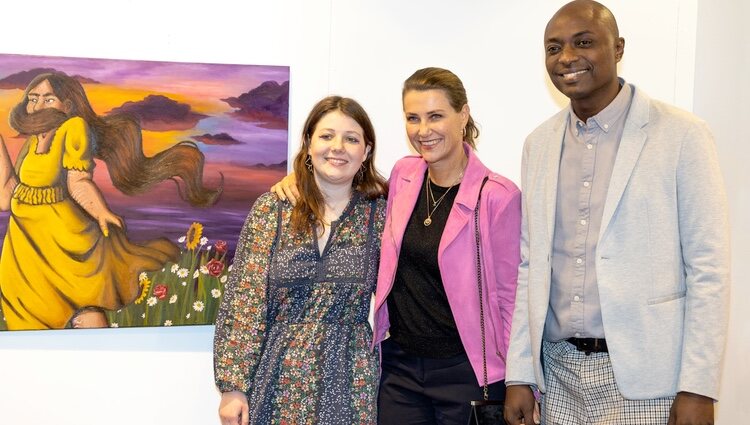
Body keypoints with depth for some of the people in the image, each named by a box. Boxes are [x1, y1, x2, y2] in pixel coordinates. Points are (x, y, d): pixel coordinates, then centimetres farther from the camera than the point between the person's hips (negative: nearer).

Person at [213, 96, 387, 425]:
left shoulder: (379, 212, -1)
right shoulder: (271, 209, -3)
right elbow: (245, 302, -5)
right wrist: (233, 385, -8)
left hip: (347, 385, 0)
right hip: (275, 381, 0)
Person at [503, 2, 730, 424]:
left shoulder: (682, 135, -7)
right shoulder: (539, 144, 6)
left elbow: (708, 269, -7)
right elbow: (530, 266, 8)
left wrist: (698, 388, -11)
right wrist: (519, 375, 5)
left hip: (644, 374, -4)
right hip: (560, 372, 4)